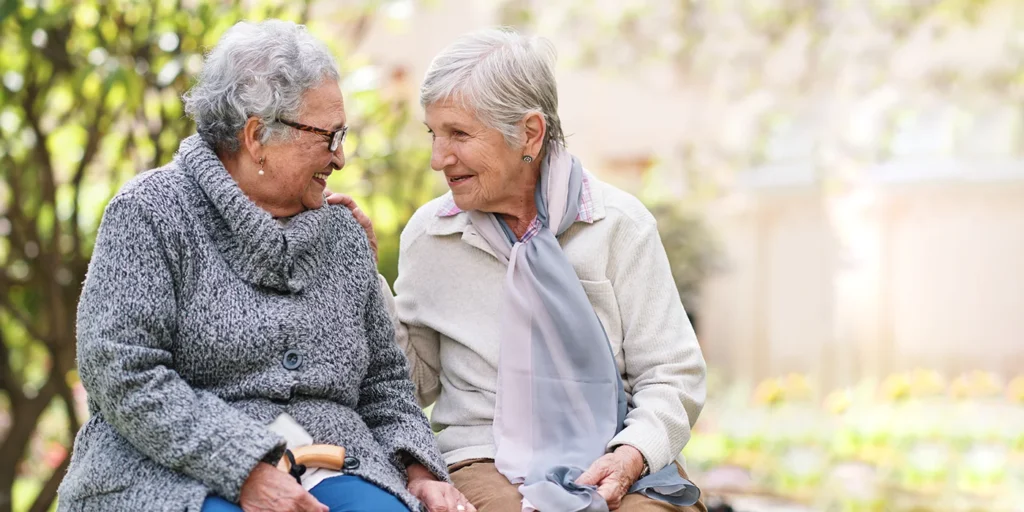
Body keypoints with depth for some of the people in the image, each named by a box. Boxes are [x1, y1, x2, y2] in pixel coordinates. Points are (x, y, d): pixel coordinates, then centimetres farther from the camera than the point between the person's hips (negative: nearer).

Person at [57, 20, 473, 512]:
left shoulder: (343, 234, 18)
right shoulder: (149, 213, 0)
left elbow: (383, 380, 24)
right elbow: (123, 373, -11)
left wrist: (418, 472, 4)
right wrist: (247, 473, -19)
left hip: (330, 470, 5)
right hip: (178, 470, -5)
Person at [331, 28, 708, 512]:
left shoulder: (619, 223, 2)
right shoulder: (428, 234, 8)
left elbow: (672, 376, 4)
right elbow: (417, 382, 15)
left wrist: (634, 454, -15)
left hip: (612, 458, 0)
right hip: (486, 459, 0)